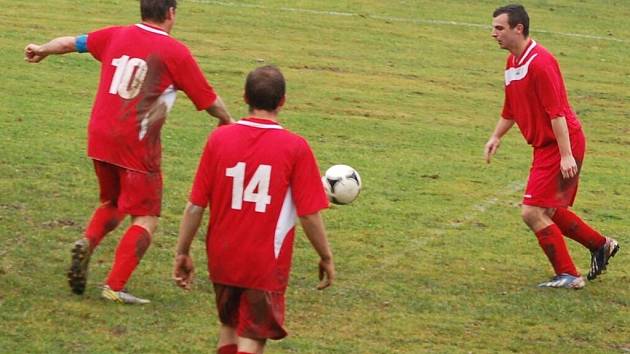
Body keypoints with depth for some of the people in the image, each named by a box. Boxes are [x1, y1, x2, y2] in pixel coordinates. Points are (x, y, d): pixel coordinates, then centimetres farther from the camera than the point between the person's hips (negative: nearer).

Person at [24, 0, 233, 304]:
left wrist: (42, 50, 42)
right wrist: (227, 121, 22)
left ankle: (88, 242, -2)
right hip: (138, 145, -6)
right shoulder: (175, 53, -6)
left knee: (113, 203, 26)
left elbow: (71, 43, 22)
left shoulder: (115, 36, 7)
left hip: (99, 139, 6)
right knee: (146, 219, 2)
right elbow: (208, 99, 2)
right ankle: (114, 286, -9)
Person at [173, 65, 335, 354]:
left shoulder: (219, 139, -5)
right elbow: (309, 214, -10)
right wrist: (326, 258, 4)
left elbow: (195, 206, -3)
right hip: (265, 265, -3)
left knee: (229, 327, 23)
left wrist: (182, 253, 7)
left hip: (222, 259, 3)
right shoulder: (295, 148, -12)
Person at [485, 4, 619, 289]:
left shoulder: (540, 63, -20)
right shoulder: (512, 62, 11)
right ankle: (601, 246, 36)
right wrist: (496, 137, 12)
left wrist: (567, 155, -25)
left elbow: (557, 112, -23)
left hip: (561, 147, -10)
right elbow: (511, 109, 24)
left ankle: (568, 276, -1)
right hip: (545, 147, 10)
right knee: (550, 212, 18)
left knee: (532, 213, -11)